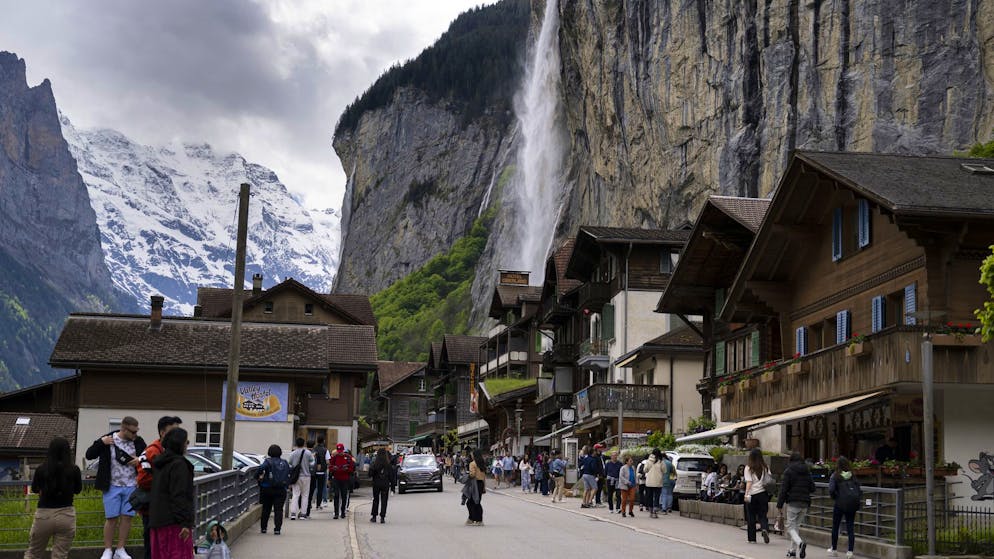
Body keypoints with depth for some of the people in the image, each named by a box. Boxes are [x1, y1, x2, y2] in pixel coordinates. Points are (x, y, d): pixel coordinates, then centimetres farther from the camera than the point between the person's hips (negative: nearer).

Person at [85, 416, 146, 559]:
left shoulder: (138, 442, 1)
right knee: (112, 518, 0)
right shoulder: (108, 439, -6)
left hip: (131, 486, 2)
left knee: (127, 517, 3)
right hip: (112, 486, -2)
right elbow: (89, 455, -3)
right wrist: (101, 442, -17)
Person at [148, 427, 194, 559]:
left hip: (158, 519, 9)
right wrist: (185, 522, -20)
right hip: (173, 522, -9)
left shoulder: (161, 464, 17)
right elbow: (179, 495, -19)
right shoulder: (179, 464, -12)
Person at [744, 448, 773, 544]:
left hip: (752, 494, -2)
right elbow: (769, 481, 2)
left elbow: (749, 482, -10)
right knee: (763, 514, 8)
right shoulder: (765, 467, 4)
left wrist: (747, 494, -13)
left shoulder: (748, 468, -4)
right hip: (763, 493, 2)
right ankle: (765, 529, -21)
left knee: (751, 516, 8)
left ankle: (751, 538, 12)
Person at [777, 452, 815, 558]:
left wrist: (780, 504, -6)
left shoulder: (788, 471, -6)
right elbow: (812, 488, 10)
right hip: (805, 503, 5)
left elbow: (784, 489, -9)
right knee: (797, 526, 16)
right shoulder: (807, 472, 9)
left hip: (793, 502, -5)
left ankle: (800, 542, -28)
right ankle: (793, 550, 18)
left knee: (790, 527, -1)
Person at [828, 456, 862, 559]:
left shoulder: (835, 476, -7)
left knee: (835, 527, 13)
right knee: (850, 527, 7)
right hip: (852, 504, 3)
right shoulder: (853, 476, 3)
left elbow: (831, 490, -16)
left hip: (840, 504, -3)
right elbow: (859, 490, 0)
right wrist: (857, 500, 9)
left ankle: (834, 550, 21)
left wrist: (834, 497, 3)